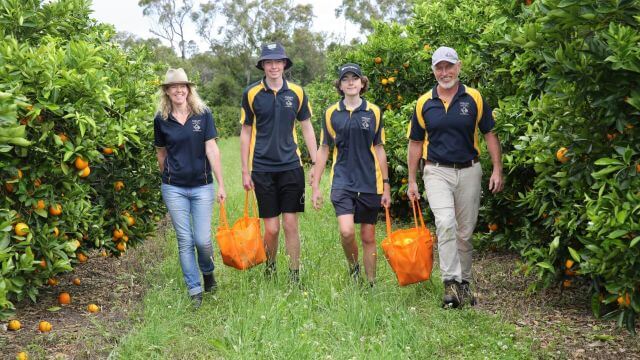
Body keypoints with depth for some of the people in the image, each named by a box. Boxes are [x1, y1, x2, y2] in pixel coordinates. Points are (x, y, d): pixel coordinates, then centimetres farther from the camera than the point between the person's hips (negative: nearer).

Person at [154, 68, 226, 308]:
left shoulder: (203, 115, -3)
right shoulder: (161, 120, 1)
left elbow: (212, 150, -4)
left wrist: (221, 184, -5)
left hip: (202, 186, -1)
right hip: (174, 189, 1)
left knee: (203, 240, -3)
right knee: (185, 241, 2)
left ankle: (208, 272, 30)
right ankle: (195, 291, 14)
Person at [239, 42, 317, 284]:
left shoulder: (297, 92, 3)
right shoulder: (251, 93, 0)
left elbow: (307, 128, 11)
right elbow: (245, 132, 5)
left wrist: (316, 163, 6)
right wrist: (245, 171, 2)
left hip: (291, 167, 1)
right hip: (262, 169, -1)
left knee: (291, 225, 1)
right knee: (271, 228, 1)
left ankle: (295, 277, 13)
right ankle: (269, 269, 25)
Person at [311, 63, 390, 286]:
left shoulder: (373, 112, 4)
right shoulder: (332, 113, 3)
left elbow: (379, 149, 9)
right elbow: (323, 150, 9)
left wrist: (386, 185, 7)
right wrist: (315, 185, 6)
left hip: (370, 183, 1)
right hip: (342, 181, -1)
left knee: (368, 237, 6)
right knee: (347, 231, -17)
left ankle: (371, 284, 20)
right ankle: (353, 267, 12)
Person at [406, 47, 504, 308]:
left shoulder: (474, 98, 0)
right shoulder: (424, 103, 2)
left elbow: (489, 135, 5)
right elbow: (415, 143, 8)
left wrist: (497, 170, -3)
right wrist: (412, 181, 6)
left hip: (469, 171, 1)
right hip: (437, 171, -1)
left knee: (465, 232, 8)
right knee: (445, 222, -23)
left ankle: (464, 283, 23)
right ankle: (451, 282, -21)